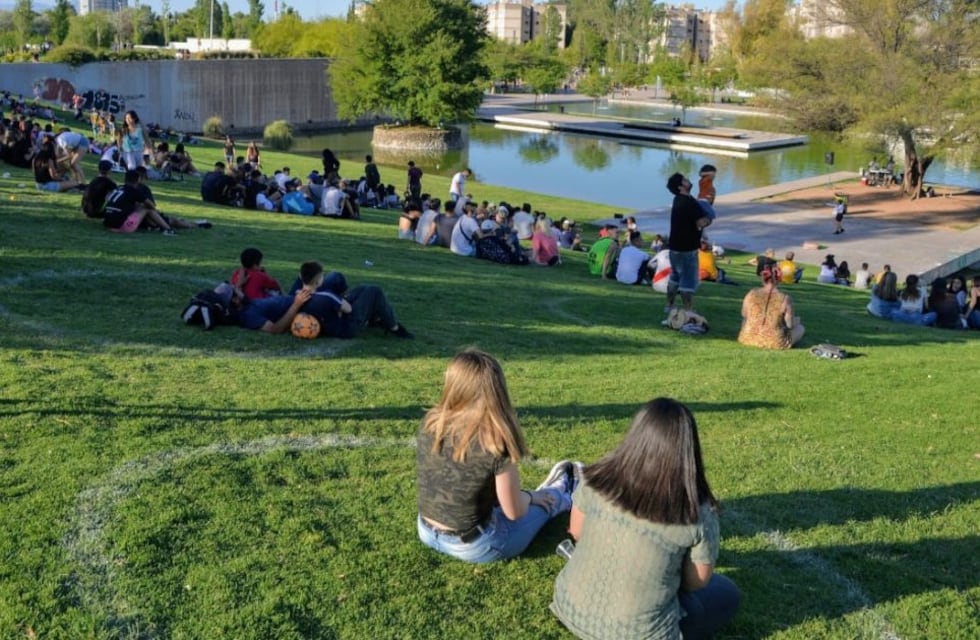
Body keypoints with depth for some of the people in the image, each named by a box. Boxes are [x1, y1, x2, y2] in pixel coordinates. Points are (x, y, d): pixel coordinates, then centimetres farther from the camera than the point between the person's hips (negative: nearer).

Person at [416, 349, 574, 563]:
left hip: (427, 533, 5)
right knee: (546, 500, 23)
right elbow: (514, 511, -16)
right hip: (473, 547, -5)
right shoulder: (495, 443, -26)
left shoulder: (430, 423, -10)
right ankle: (561, 493, 53)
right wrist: (531, 496, 7)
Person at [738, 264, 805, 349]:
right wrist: (796, 321, 15)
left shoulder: (751, 294, -8)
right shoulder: (785, 299, -15)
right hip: (776, 344, -2)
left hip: (749, 340, 3)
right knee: (800, 327, 26)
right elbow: (790, 325, -9)